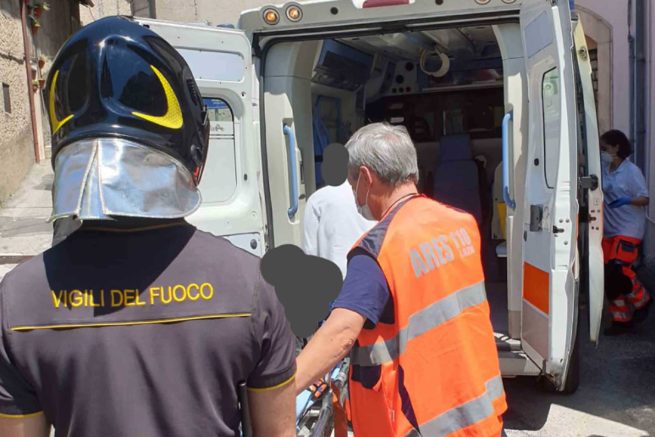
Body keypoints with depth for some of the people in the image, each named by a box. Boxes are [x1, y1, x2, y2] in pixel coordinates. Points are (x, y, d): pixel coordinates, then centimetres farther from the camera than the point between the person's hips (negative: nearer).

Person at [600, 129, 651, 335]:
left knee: (618, 269, -18)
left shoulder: (632, 171, -8)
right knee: (609, 275, 4)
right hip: (609, 230, 7)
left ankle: (641, 299, 11)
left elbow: (645, 198, -8)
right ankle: (622, 320, 16)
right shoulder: (603, 170, 8)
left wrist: (628, 200, -27)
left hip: (628, 229, -6)